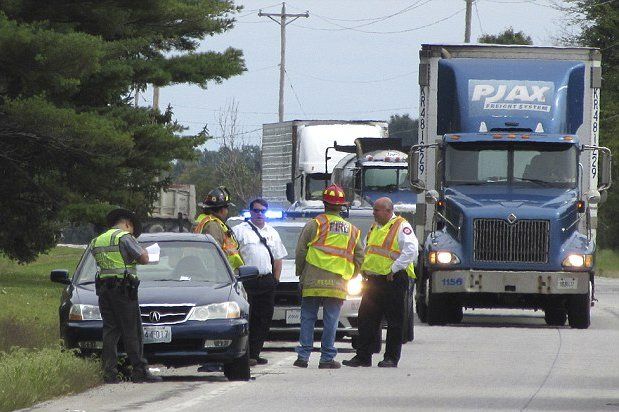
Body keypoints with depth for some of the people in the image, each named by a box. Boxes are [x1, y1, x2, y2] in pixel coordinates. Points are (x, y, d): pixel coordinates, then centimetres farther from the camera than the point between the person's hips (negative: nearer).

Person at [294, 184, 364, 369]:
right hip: (337, 283, 2)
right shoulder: (351, 230, 11)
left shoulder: (314, 225, -1)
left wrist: (300, 273, 11)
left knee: (307, 319, 5)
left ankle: (303, 355, 1)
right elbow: (359, 258, 13)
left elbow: (300, 251, -2)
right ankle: (327, 357, 2)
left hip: (312, 282, -2)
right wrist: (348, 276, 23)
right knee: (330, 321, 4)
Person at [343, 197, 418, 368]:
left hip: (393, 281, -8)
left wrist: (394, 269, -19)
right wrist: (364, 269, 12)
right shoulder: (374, 228, 18)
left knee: (394, 320, 0)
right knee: (366, 318, 5)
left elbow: (411, 250, -18)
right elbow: (366, 251, 28)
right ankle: (363, 356, 10)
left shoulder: (401, 227, -7)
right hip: (372, 280, 8)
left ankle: (391, 358, 5)